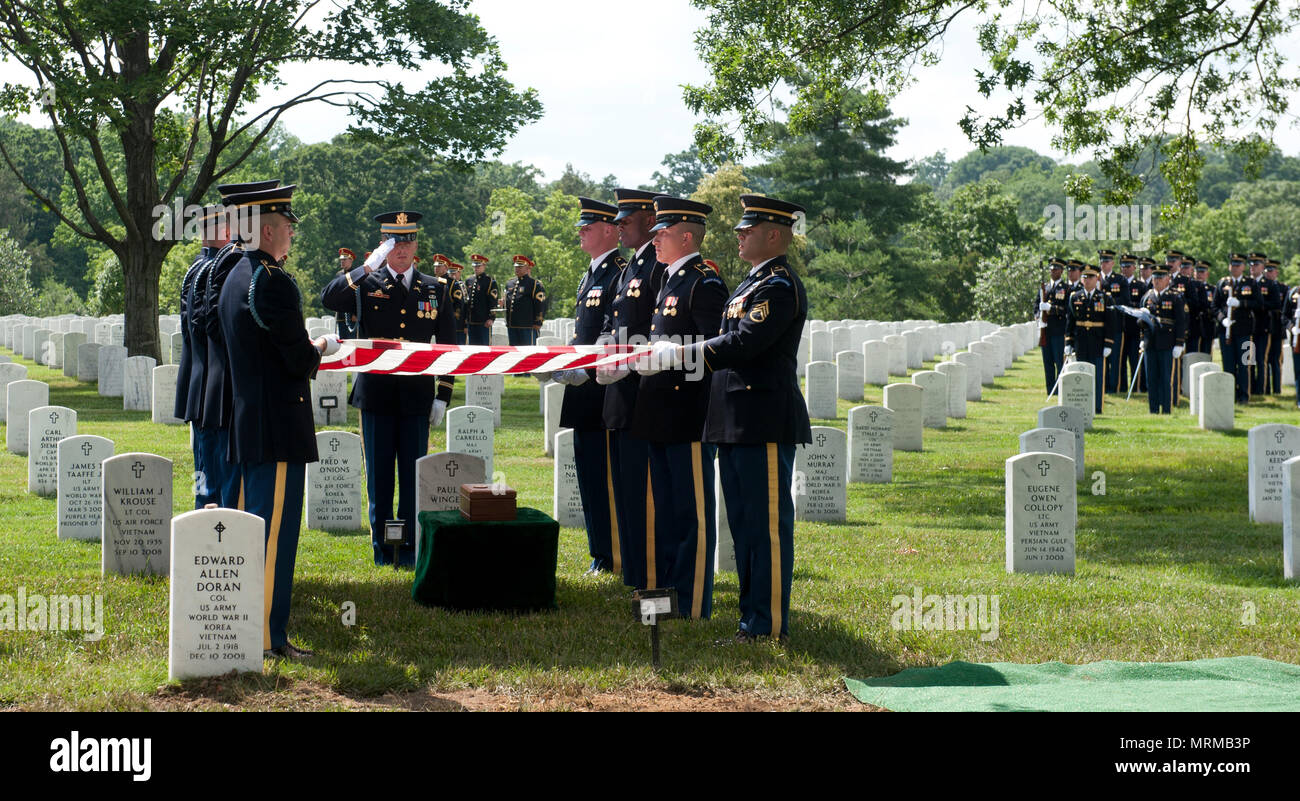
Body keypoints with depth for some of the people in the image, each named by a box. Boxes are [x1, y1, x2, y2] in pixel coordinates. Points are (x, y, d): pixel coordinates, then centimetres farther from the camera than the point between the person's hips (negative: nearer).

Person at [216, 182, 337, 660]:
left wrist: (306, 351, 19)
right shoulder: (273, 282, -17)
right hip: (278, 427, -10)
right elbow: (300, 360, -18)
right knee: (275, 529, -6)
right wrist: (322, 348, 2)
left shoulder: (234, 279, 14)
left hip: (247, 423, 10)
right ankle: (267, 637, -4)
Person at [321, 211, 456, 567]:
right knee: (379, 475, 3)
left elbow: (448, 347, 12)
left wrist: (442, 397, 5)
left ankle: (410, 549, 10)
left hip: (417, 395, 1)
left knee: (413, 474, 3)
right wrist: (369, 267, -19)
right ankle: (382, 549, 11)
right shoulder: (366, 284, 4)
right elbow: (329, 299, -15)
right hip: (376, 394, -1)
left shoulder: (437, 289, 10)